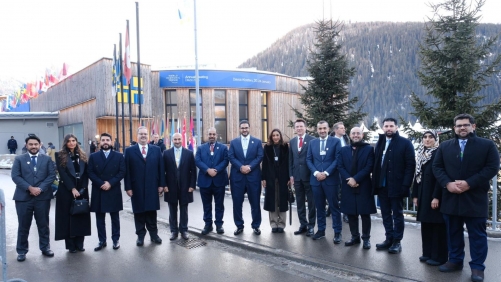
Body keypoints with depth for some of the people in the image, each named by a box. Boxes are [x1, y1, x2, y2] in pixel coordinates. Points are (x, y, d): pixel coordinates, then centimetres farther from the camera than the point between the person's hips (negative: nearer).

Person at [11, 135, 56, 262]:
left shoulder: (47, 159, 8)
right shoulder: (19, 159, 7)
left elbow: (52, 175, 0)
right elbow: (15, 176, -4)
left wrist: (40, 188, -13)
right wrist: (29, 188, -15)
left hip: (42, 197, 1)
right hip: (23, 197, -1)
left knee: (43, 224, 9)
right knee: (23, 226, 7)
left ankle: (45, 248, 21)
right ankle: (22, 251, 19)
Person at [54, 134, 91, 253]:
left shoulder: (82, 156, 10)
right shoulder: (60, 156, -1)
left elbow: (86, 173, 5)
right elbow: (62, 174, -9)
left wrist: (83, 188, -7)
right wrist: (72, 188, -16)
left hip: (81, 190, 3)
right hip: (66, 191, -3)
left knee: (81, 215, 6)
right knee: (68, 216, 3)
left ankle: (79, 243, 16)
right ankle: (71, 245, 12)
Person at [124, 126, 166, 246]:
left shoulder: (156, 150, 5)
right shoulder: (129, 151, 1)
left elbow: (161, 168, 4)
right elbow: (127, 171, -3)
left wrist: (161, 184, -1)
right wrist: (128, 187, -8)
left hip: (152, 187, 1)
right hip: (137, 188, -1)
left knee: (152, 212, 9)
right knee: (139, 212, 8)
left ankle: (154, 234, 21)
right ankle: (140, 235, 19)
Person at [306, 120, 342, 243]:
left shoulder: (335, 141, 1)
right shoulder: (312, 143, 12)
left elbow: (337, 159, -6)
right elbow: (308, 160, 8)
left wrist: (326, 173, -13)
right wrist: (316, 172, -8)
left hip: (331, 179, -3)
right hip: (316, 179, 4)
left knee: (334, 206, 2)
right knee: (319, 206, 11)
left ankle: (337, 232, 10)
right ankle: (321, 230, 21)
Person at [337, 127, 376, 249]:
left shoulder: (369, 149, 1)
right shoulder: (343, 150, 11)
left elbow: (369, 167, -9)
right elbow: (340, 166, 3)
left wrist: (356, 179, -17)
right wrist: (348, 179, -13)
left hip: (364, 186, -3)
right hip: (348, 186, 3)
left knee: (365, 213, 4)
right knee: (351, 213, 8)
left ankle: (366, 238, 16)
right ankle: (355, 237, 22)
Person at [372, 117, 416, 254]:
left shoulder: (405, 143, -5)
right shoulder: (379, 143, 13)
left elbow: (410, 165, -10)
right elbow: (375, 163, 11)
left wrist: (406, 185, -17)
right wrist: (375, 182, 3)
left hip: (396, 186, -5)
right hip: (382, 185, 5)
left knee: (397, 214, 6)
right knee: (385, 214, 11)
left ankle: (397, 241, 14)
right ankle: (389, 239, 22)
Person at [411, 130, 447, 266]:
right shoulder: (420, 154, 12)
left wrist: (436, 196, -20)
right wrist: (415, 195, 10)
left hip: (435, 194, -7)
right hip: (423, 195, 7)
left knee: (438, 225, -1)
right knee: (426, 224, 11)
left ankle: (439, 256, 6)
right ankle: (427, 253, 21)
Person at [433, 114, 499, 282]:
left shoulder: (487, 145, 1)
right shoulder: (444, 146, 11)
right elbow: (437, 167, 6)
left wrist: (469, 183, -16)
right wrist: (447, 184, -12)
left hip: (475, 198, -3)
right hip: (451, 197, 3)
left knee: (477, 234, 4)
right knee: (453, 232, 13)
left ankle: (477, 267, 15)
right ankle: (455, 261, 26)